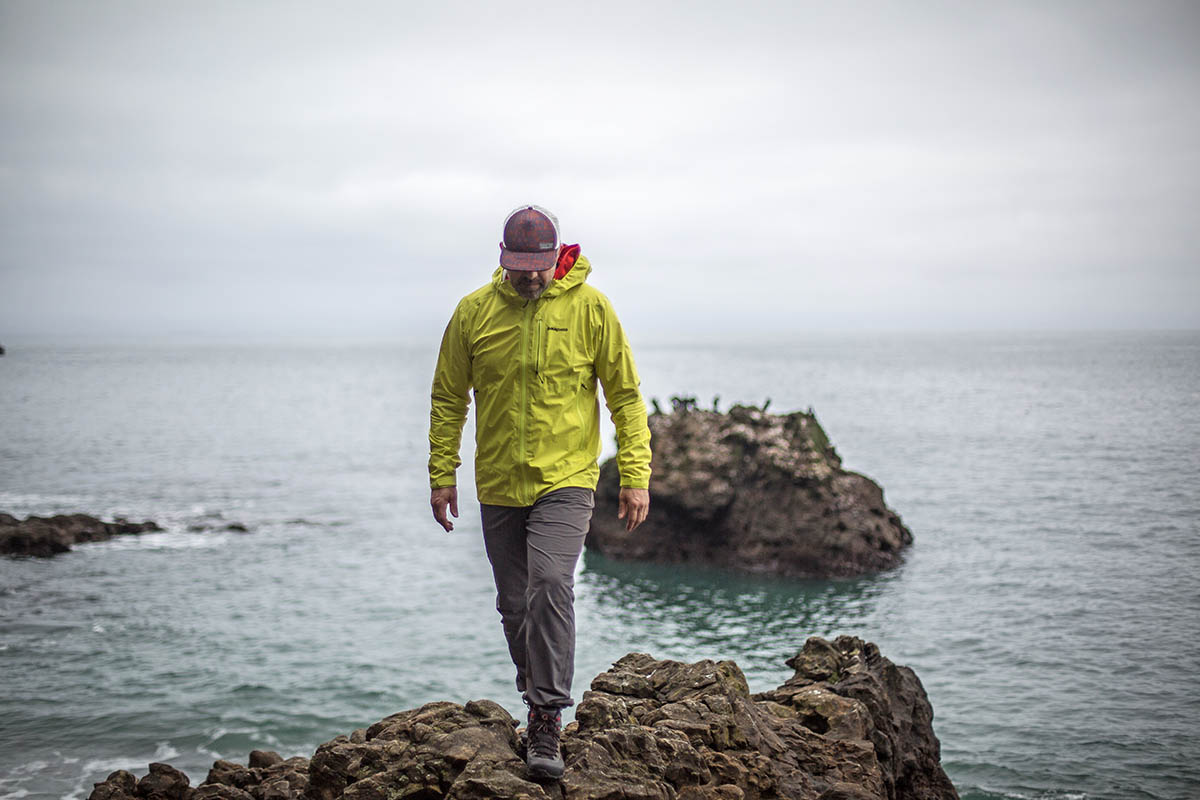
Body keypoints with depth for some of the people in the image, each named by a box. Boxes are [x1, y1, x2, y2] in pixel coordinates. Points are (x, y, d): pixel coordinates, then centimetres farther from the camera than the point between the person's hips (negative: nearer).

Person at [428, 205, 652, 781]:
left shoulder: (589, 307, -5)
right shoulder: (473, 312, -1)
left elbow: (625, 395, 0)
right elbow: (448, 398, 9)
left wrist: (635, 477, -5)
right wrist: (442, 474, 5)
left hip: (565, 480, -3)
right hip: (498, 488, 3)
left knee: (550, 585, -21)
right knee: (515, 604, 11)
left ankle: (546, 724, -15)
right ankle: (539, 700, 32)